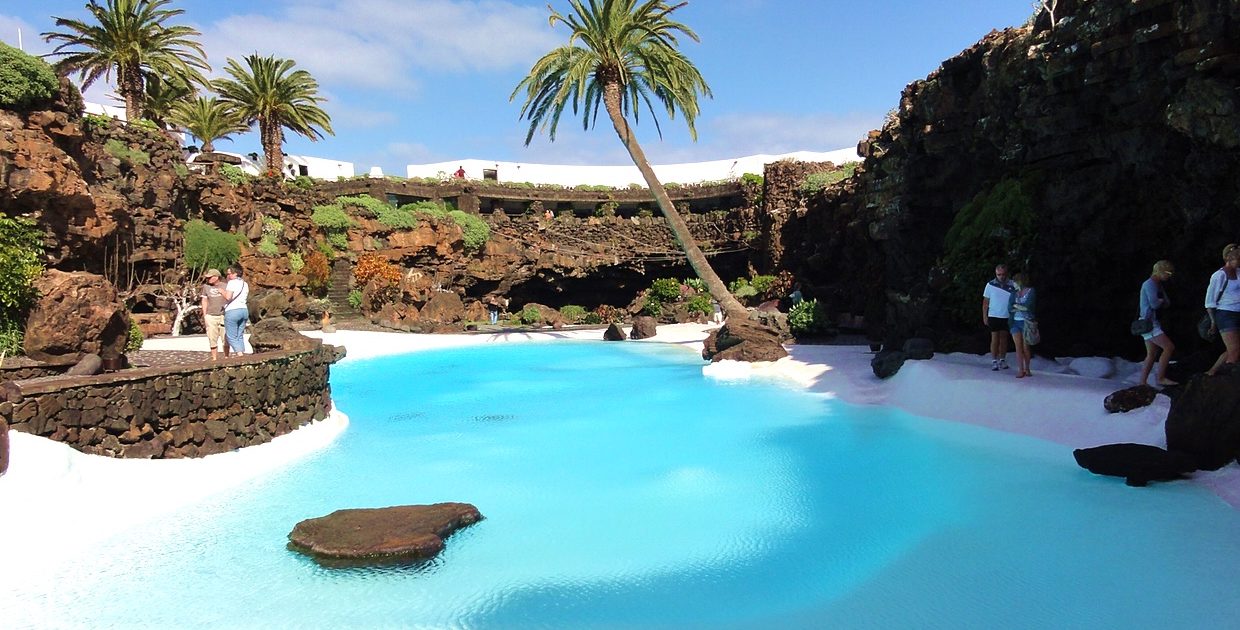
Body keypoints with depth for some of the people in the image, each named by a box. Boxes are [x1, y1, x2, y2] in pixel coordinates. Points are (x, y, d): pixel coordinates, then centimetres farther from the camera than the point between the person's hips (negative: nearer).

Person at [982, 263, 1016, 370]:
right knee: (995, 338, 0)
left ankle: (1002, 360, 17)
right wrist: (984, 316, 0)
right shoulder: (990, 285, -2)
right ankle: (994, 361, 5)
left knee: (1004, 338, 8)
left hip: (1007, 317, 1)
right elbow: (985, 302, 3)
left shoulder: (1012, 285, 0)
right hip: (994, 316, -1)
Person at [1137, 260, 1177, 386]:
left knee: (1152, 354, 9)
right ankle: (1160, 378, -11)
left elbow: (1167, 303, 15)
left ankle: (1142, 382, 11)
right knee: (1169, 347, -14)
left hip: (1152, 323, 10)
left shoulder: (1158, 285, 19)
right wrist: (1162, 301, -1)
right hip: (1148, 322, -10)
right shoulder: (1150, 284, -12)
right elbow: (1154, 304, -21)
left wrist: (1160, 301, -5)